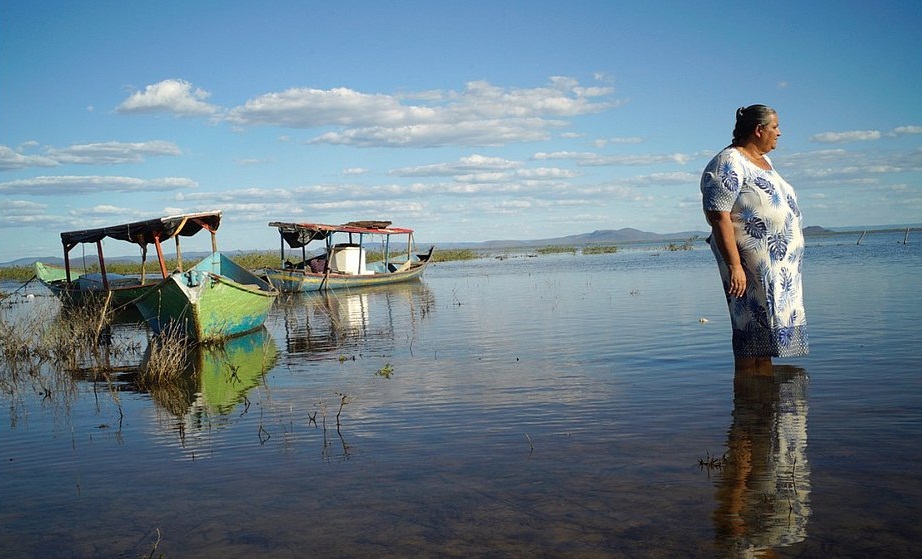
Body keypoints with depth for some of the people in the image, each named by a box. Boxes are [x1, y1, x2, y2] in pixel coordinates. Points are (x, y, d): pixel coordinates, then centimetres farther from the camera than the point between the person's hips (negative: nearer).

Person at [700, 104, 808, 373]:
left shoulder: (763, 161, 18)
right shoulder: (728, 165, -12)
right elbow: (719, 217, -20)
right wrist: (734, 265, -25)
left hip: (779, 268, 10)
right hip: (751, 267, -10)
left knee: (768, 333, 12)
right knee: (751, 340, -6)